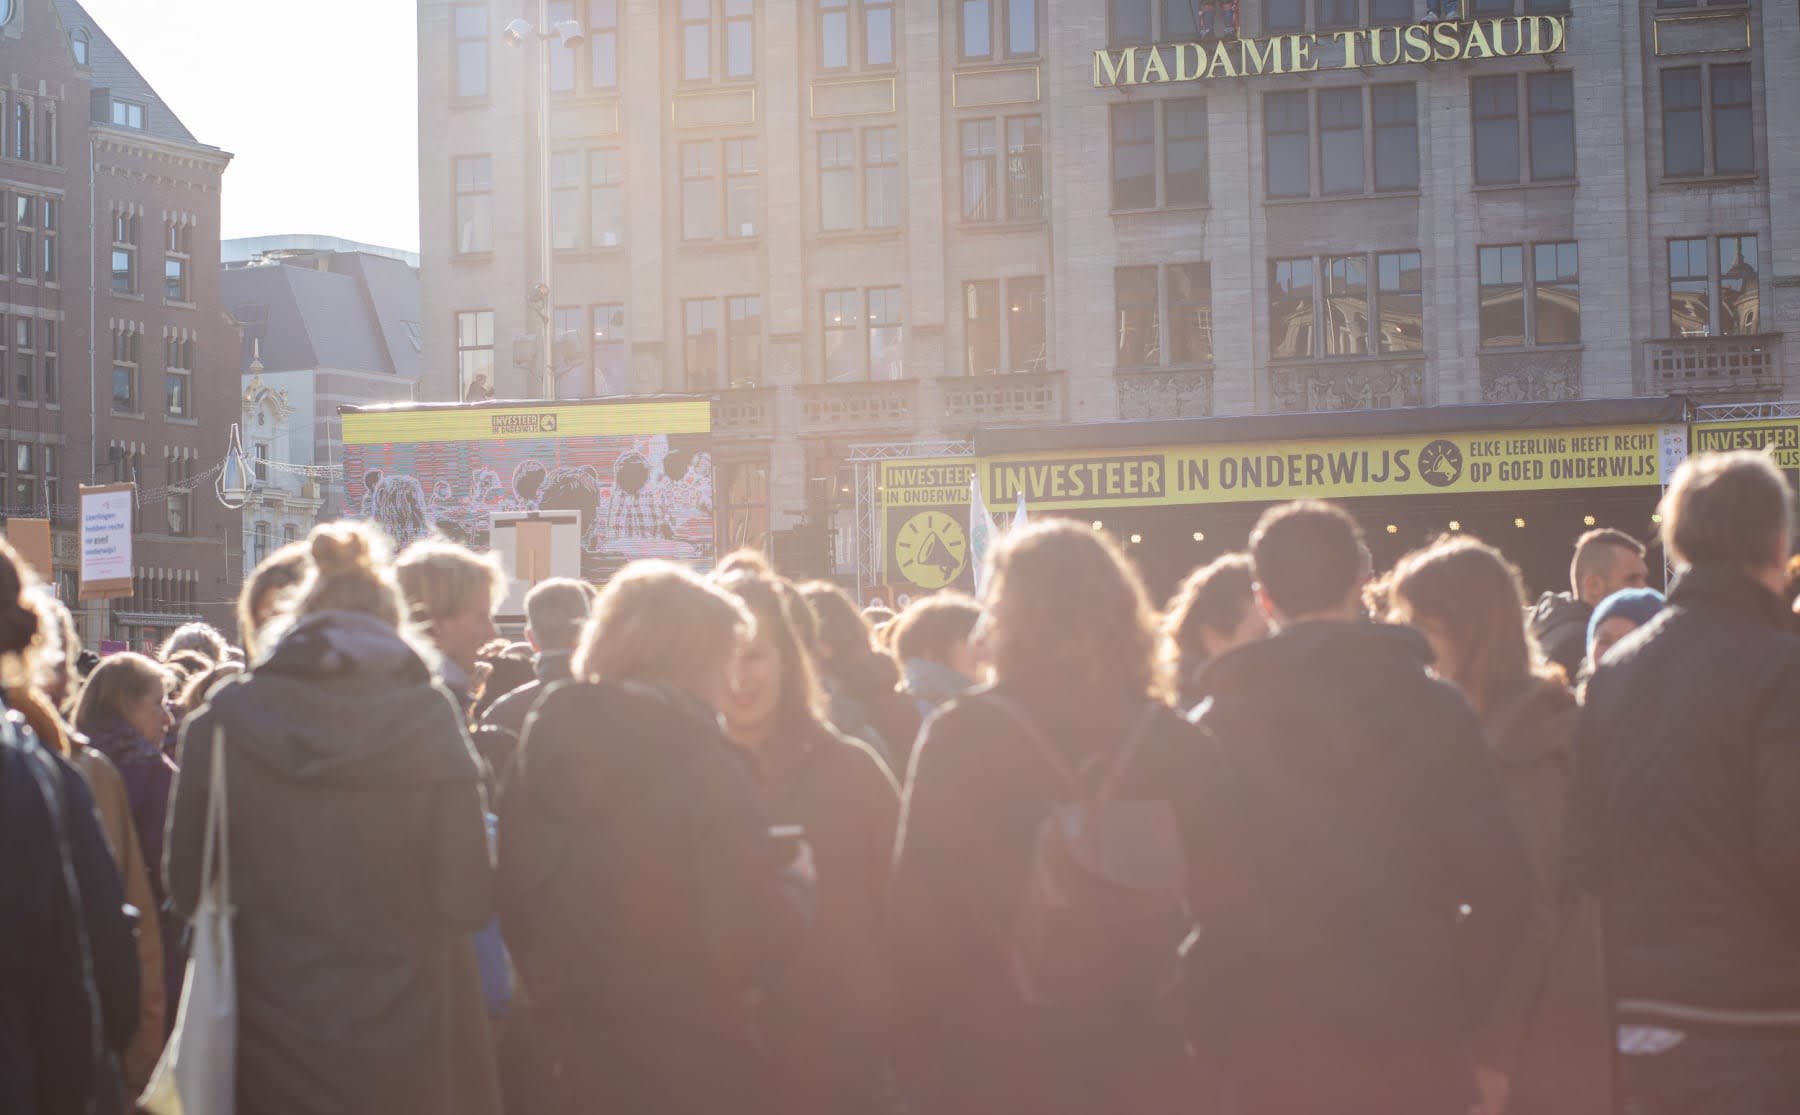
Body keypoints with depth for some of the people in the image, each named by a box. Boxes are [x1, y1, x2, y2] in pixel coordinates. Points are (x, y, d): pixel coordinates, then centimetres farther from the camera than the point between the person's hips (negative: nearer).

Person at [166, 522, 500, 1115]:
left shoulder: (225, 716, -3)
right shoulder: (426, 716, -8)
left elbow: (187, 887, 4)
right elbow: (466, 901, -10)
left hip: (270, 1044, 2)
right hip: (403, 1044, -1)